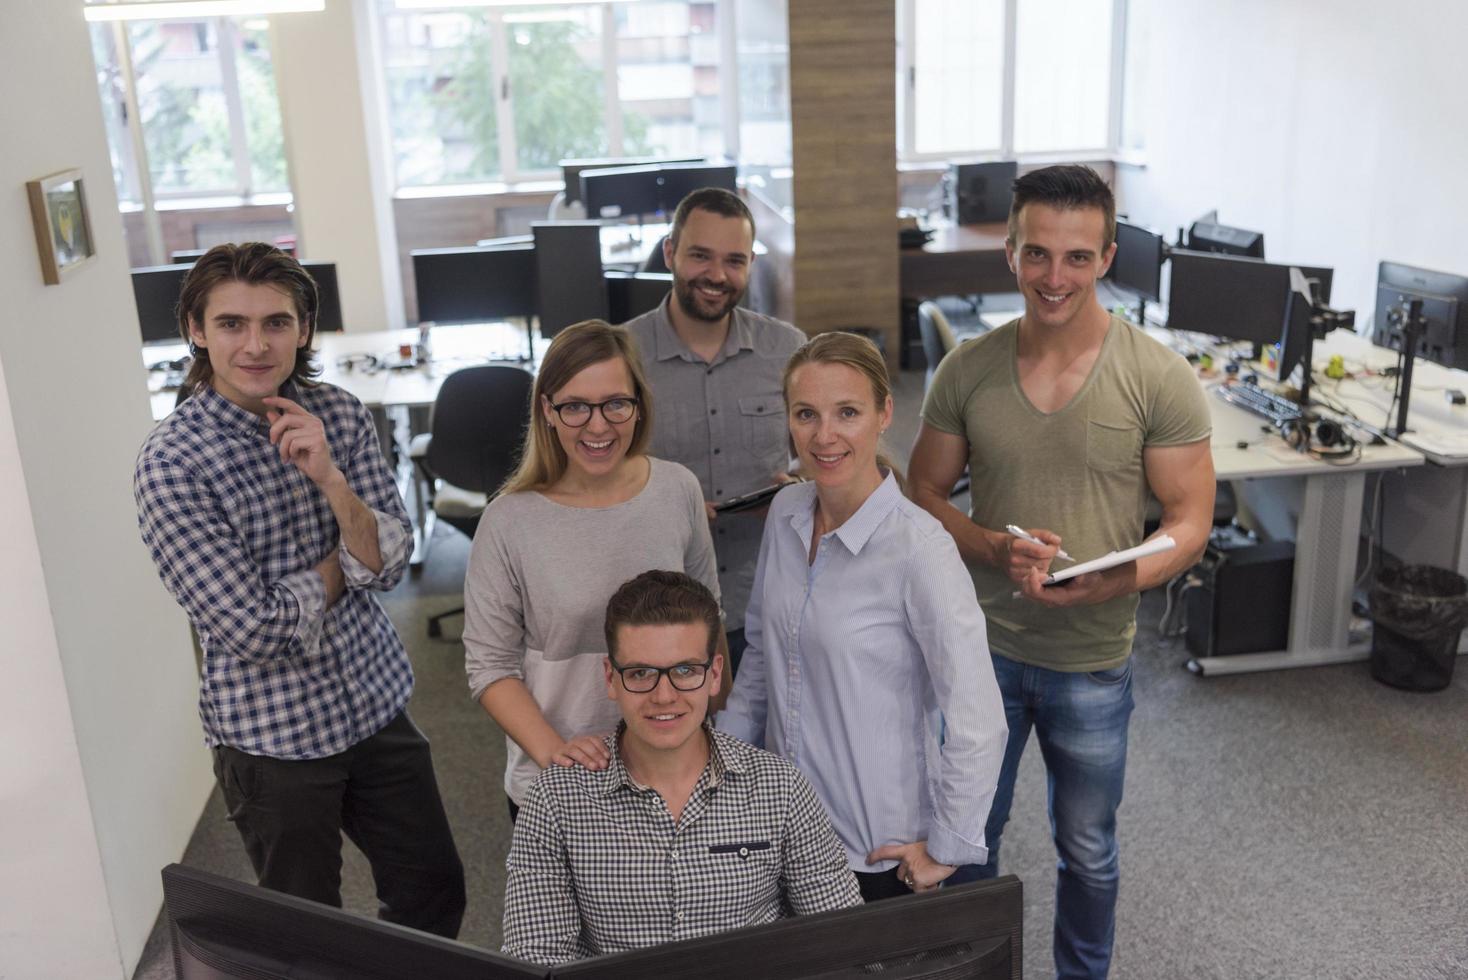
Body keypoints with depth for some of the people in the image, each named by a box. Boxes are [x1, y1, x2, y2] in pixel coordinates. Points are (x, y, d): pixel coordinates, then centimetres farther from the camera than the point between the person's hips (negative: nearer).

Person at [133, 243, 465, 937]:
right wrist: (344, 560, -8)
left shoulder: (340, 416, -4)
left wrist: (330, 478, -25)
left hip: (377, 704, 5)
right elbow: (256, 630, -22)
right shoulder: (170, 464, -19)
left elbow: (388, 564, -9)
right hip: (273, 735, -4)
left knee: (436, 893, 18)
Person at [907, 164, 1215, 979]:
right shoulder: (966, 370, -6)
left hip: (1092, 661, -1)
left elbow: (1190, 520, -9)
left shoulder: (1159, 379, -12)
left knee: (1087, 850, 19)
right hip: (982, 645, 2)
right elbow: (925, 496, 1)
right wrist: (992, 548, -19)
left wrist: (1116, 580, -28)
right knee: (970, 833, 20)